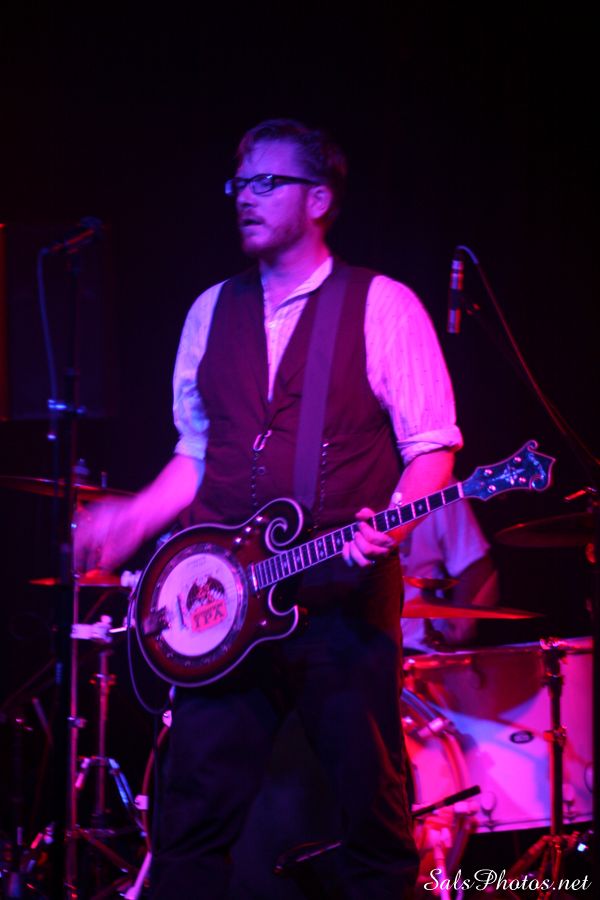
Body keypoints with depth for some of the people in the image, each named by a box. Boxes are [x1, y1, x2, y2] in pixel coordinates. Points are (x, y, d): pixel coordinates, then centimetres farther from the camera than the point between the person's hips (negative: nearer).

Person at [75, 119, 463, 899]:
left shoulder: (382, 307, 0)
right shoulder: (212, 312, 16)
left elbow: (432, 445, -3)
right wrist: (133, 520, 5)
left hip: (345, 596, -4)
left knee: (374, 809, -1)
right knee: (196, 809, 1)